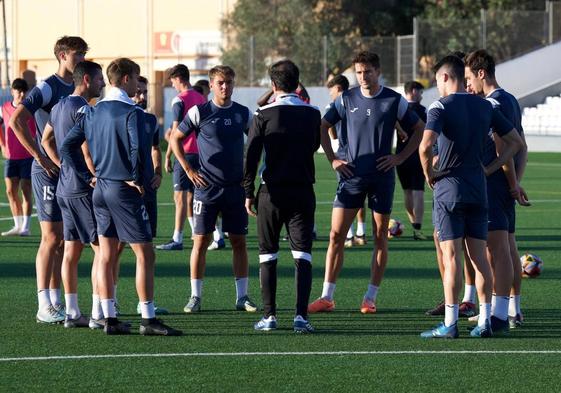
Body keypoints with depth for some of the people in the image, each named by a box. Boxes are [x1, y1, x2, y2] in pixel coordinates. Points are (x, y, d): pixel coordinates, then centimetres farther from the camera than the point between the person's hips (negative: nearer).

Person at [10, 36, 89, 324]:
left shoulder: (76, 90, 12)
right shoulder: (47, 88, -12)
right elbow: (16, 121, -21)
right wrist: (40, 157, -20)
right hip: (48, 171, -8)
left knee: (63, 240, 9)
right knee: (51, 238, -8)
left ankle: (56, 302, 15)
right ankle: (45, 307, -5)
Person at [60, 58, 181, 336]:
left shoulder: (93, 112, 9)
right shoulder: (131, 112, -13)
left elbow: (66, 148, 8)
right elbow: (137, 149, -27)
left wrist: (88, 176, 10)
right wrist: (136, 179, -13)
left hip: (100, 188, 8)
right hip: (125, 190, -8)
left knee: (106, 256, 9)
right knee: (145, 255, -3)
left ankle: (109, 319, 10)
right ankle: (148, 320, -6)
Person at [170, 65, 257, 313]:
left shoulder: (243, 113, 6)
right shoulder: (199, 112, -3)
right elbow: (175, 138, 4)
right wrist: (188, 170, -3)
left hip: (236, 187, 3)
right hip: (206, 188, -3)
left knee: (239, 241, 4)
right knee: (201, 241, -2)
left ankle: (242, 297, 9)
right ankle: (195, 297, 4)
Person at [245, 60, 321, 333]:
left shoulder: (264, 115, -6)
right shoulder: (312, 114, 2)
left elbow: (251, 155, -6)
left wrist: (248, 193, 0)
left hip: (272, 192, -1)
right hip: (303, 192, 1)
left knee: (268, 256, 8)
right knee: (302, 255, 0)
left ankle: (269, 315, 6)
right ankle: (301, 315, -11)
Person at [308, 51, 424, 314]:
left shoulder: (394, 100, 0)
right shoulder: (346, 99, 3)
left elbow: (419, 129, 8)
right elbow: (323, 126, 15)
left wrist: (400, 158, -1)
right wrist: (332, 159, 6)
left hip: (382, 177, -1)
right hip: (352, 176, 1)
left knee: (380, 237, 3)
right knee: (336, 235, -4)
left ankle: (371, 298, 10)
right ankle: (327, 297, -1)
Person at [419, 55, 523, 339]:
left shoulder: (441, 107, -10)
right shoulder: (485, 107, 9)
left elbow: (426, 146, -25)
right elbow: (515, 142, 13)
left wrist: (429, 173, -8)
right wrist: (490, 169, 11)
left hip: (448, 188, -5)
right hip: (478, 190, 5)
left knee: (451, 256, -6)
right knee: (478, 256, 9)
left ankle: (450, 323, -6)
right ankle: (485, 321, 8)